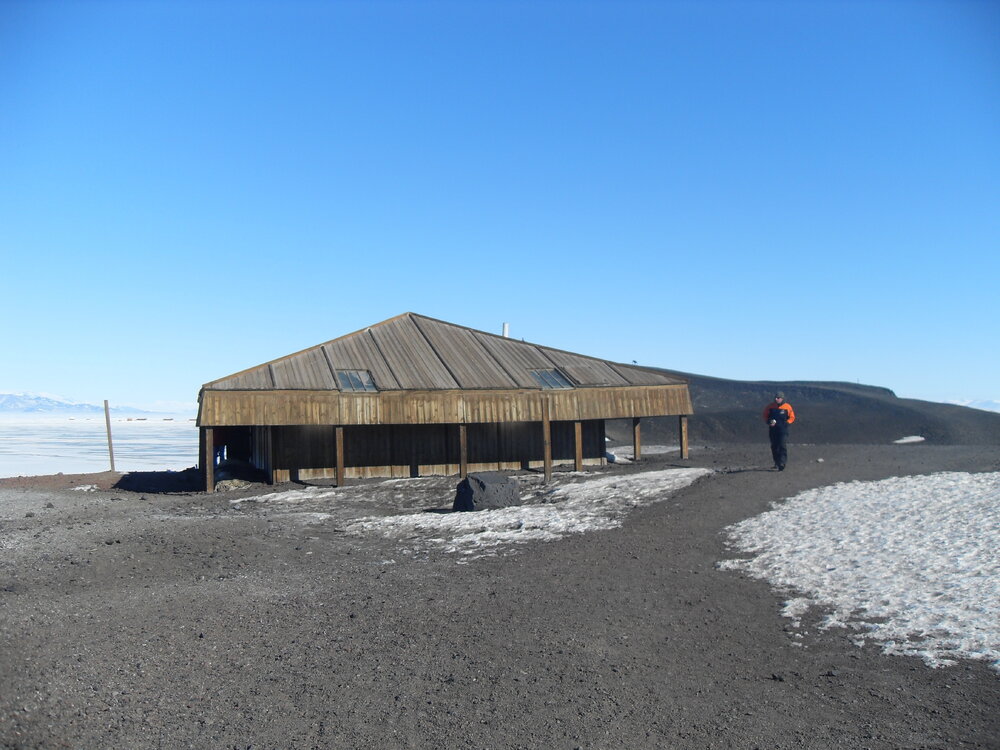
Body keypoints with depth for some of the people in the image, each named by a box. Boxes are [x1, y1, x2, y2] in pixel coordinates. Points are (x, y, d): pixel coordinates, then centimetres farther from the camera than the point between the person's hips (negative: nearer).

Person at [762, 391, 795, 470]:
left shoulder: (787, 407, -3)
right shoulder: (770, 406, 2)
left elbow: (792, 417, 6)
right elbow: (765, 416, 13)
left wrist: (786, 423, -9)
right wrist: (769, 422, -5)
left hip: (783, 430, -3)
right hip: (772, 429, 3)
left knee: (783, 446, -12)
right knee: (774, 446, 9)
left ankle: (782, 463, -14)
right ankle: (777, 462, 22)